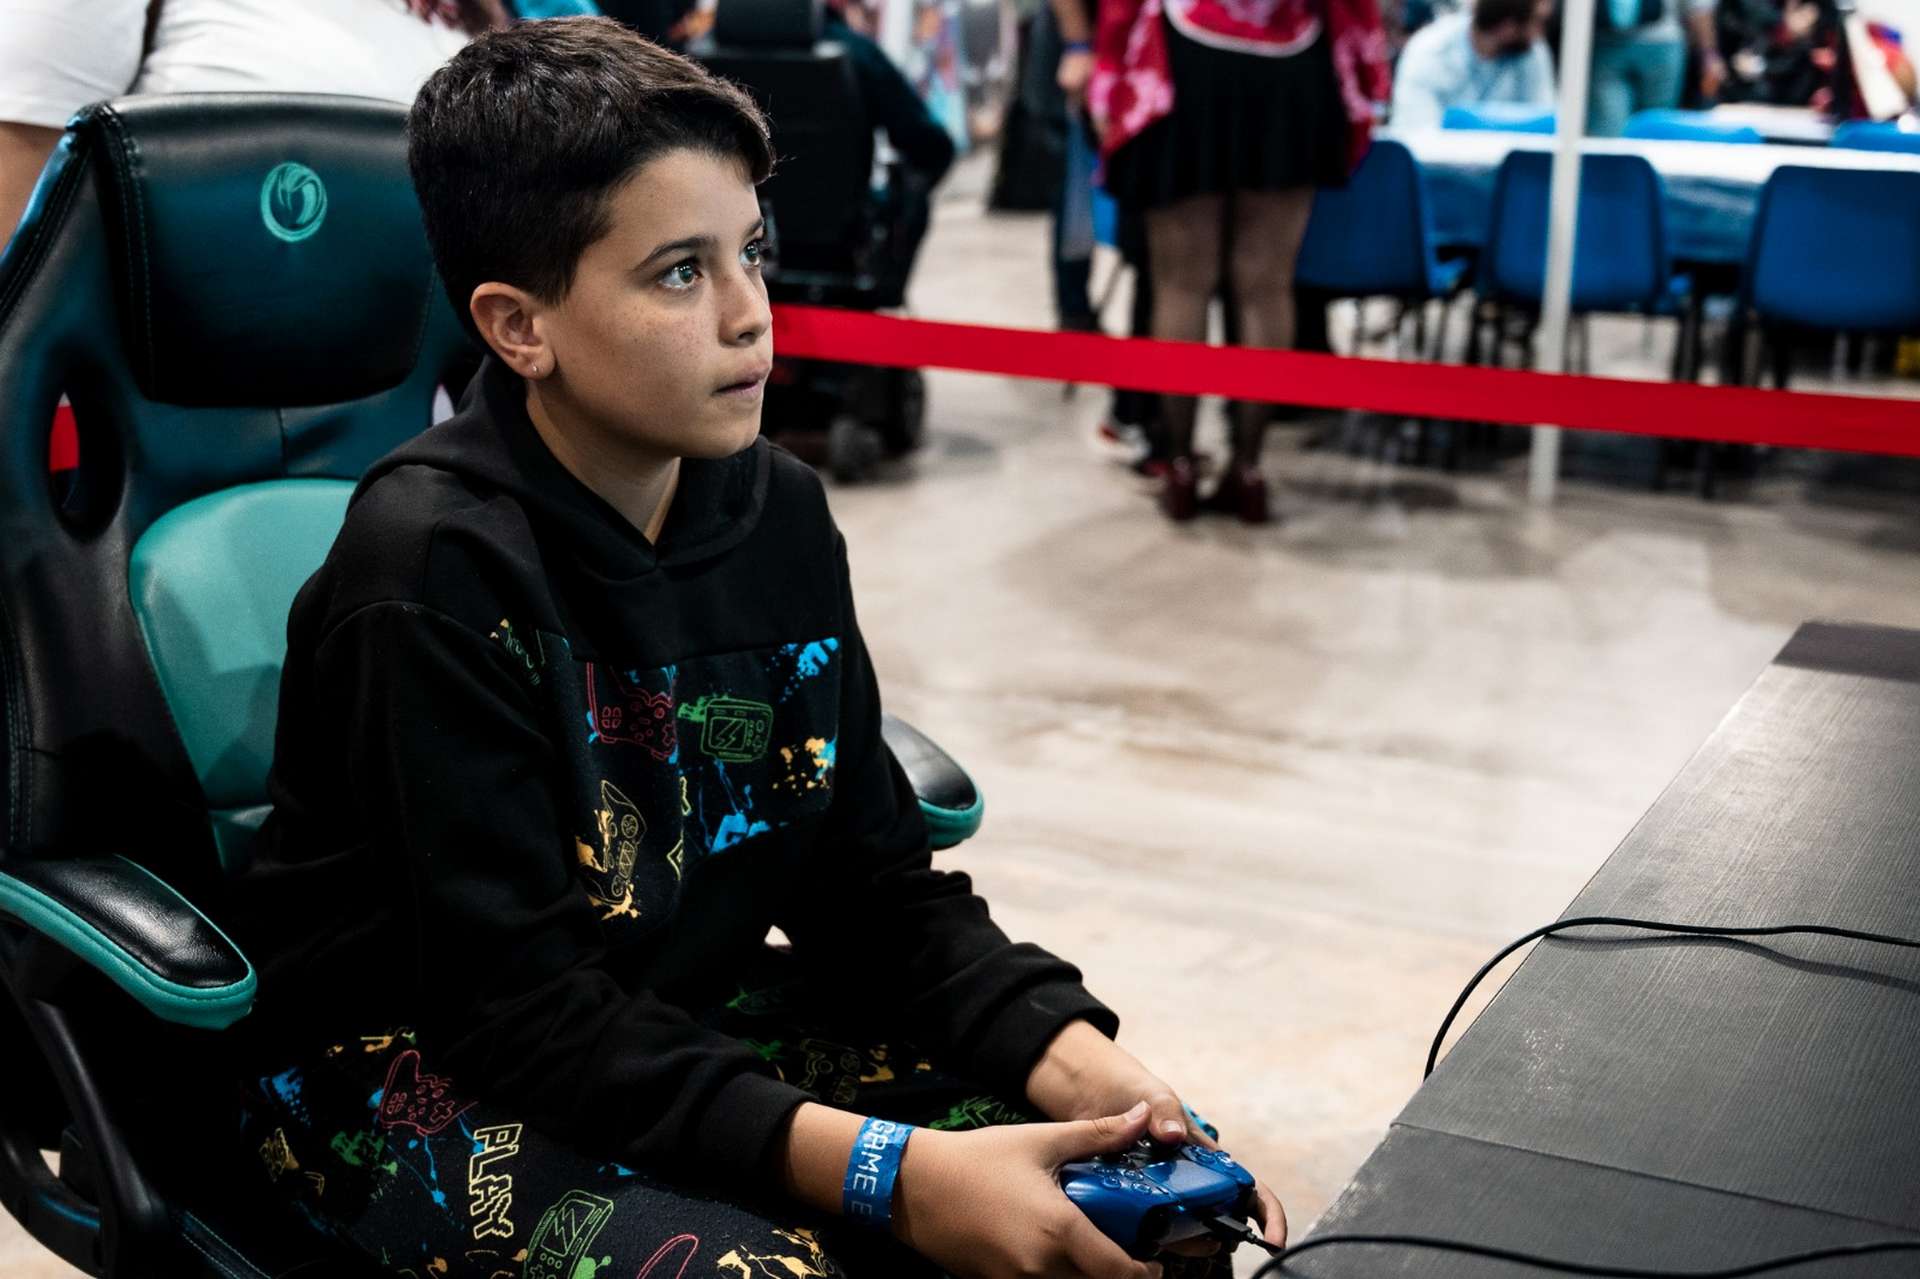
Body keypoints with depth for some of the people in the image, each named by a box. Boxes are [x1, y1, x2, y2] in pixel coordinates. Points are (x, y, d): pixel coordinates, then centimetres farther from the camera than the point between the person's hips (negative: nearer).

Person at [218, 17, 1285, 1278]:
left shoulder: (779, 514, -3)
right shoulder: (434, 571, -23)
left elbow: (878, 885, 0)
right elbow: (520, 1003, -25)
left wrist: (1081, 1066, -17)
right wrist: (894, 1175, -33)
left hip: (687, 1017, 6)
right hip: (406, 1065, -5)